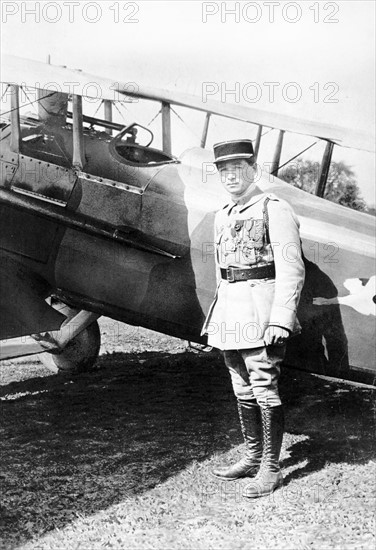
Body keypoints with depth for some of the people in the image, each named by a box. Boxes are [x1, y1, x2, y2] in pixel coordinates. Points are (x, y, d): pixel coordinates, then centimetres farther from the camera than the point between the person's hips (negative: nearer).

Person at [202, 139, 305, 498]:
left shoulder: (275, 210, -9)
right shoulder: (223, 216, 16)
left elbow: (291, 270, -15)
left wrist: (280, 320, -21)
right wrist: (219, 311, 19)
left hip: (261, 304, -8)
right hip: (230, 307, 8)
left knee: (264, 389, -5)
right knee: (242, 390, 14)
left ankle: (271, 468, 5)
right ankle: (252, 457, 26)